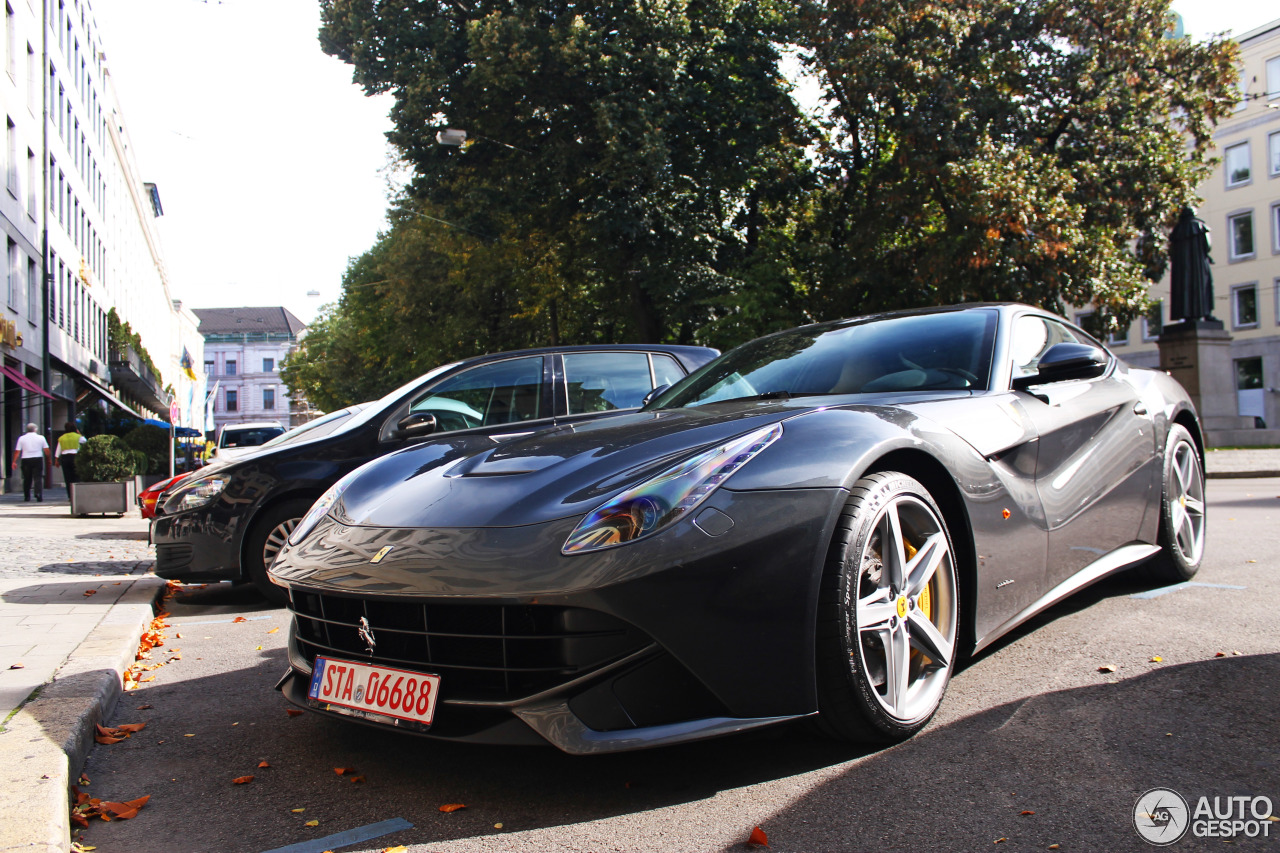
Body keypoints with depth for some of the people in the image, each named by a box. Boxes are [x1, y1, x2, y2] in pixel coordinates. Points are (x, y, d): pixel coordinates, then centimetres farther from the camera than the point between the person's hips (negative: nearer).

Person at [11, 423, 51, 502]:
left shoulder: (22, 438, 4)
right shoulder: (41, 437, 2)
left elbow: (17, 451, 2)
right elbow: (46, 449, 2)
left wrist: (14, 461, 5)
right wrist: (48, 459, 13)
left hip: (26, 460, 1)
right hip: (38, 459, -1)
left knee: (27, 479, 11)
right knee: (38, 478, -4)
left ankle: (27, 497, 16)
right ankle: (39, 496, -17)